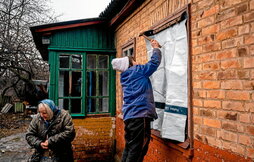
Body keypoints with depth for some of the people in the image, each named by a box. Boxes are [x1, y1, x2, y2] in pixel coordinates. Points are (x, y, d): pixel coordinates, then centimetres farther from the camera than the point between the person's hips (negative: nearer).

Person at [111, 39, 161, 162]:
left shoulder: (125, 76, 19)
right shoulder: (137, 71, -4)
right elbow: (154, 62, -2)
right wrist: (156, 48, 15)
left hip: (129, 116, 9)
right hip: (139, 115, -9)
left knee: (129, 148, 14)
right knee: (137, 151, -4)